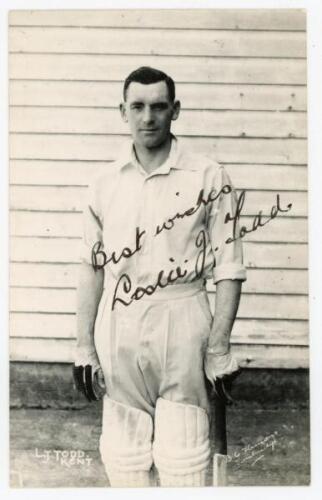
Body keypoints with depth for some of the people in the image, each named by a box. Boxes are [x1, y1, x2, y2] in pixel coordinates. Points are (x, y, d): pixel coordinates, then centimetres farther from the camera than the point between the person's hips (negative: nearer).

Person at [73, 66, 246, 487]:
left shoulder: (208, 178, -5)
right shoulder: (105, 183, 5)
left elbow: (228, 269, -5)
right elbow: (92, 267, 8)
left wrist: (218, 348, -8)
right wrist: (84, 345, 6)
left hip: (181, 327, -3)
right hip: (117, 328, 3)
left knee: (182, 459, 5)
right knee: (122, 454, 14)